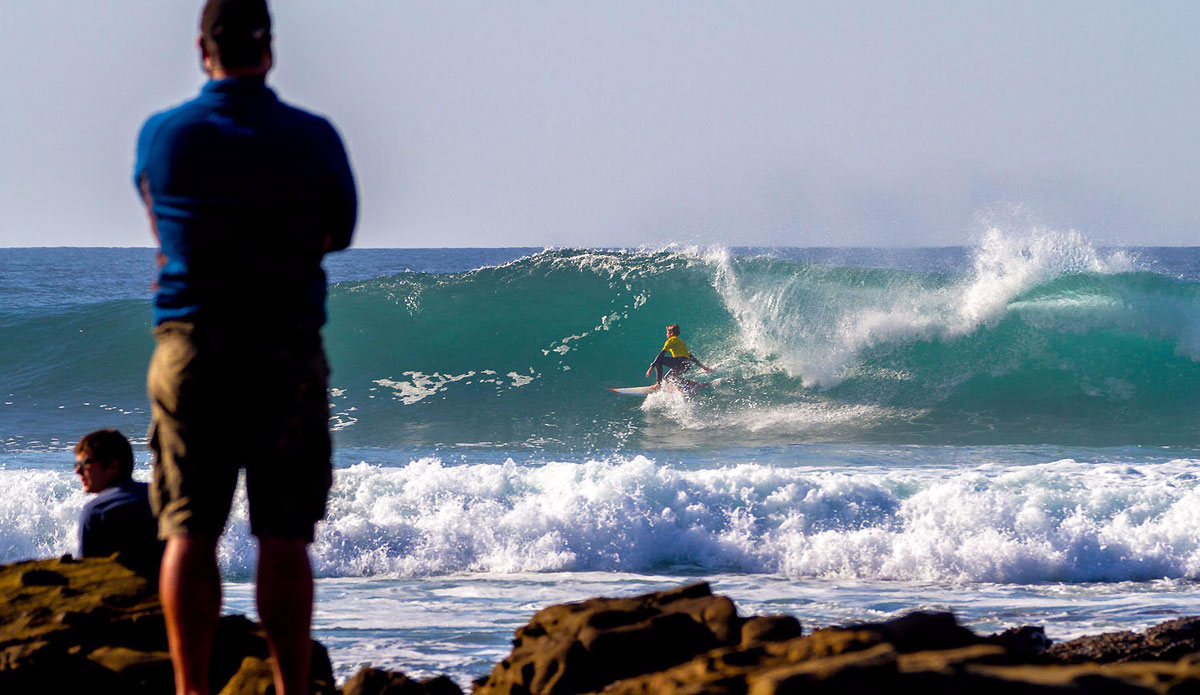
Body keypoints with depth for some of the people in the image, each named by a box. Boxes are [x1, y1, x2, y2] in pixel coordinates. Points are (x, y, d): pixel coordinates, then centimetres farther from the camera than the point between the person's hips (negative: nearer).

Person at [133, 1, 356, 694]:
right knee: (284, 538, 1)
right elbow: (339, 235, 12)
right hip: (288, 350, -1)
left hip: (190, 346, 1)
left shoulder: (160, 136, 0)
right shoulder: (314, 139, -4)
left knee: (190, 535, 3)